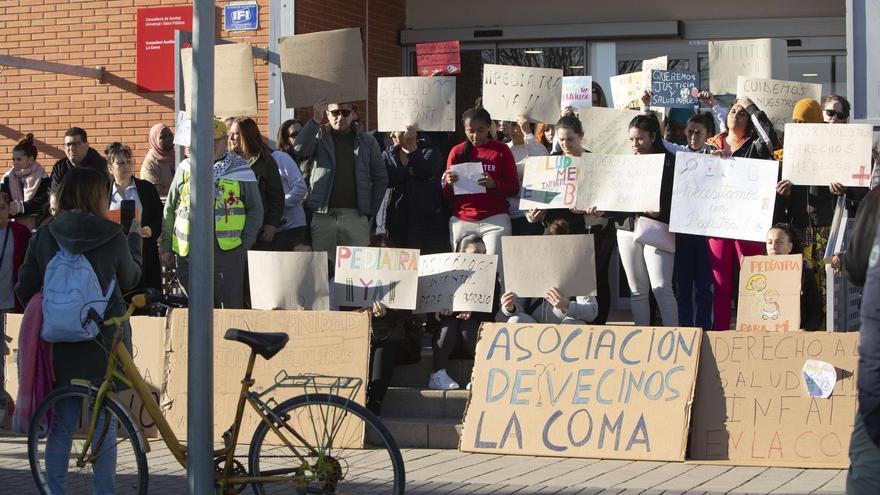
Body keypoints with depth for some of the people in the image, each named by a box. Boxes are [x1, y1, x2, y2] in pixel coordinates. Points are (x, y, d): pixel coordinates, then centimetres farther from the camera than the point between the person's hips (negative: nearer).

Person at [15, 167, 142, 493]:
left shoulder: (44, 236, -3)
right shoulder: (113, 237, -8)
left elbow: (24, 289, 1)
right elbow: (130, 280, 10)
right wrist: (135, 239, 26)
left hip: (60, 344, 2)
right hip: (104, 343, -2)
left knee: (61, 426, 10)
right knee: (104, 426, 6)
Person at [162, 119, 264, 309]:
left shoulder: (241, 170, 6)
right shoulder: (186, 168, 11)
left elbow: (255, 210, 8)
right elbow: (169, 209, 15)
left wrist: (244, 245, -2)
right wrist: (167, 247, 11)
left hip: (227, 249, -2)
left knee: (231, 307, -3)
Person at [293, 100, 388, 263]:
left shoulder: (366, 141, 12)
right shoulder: (319, 136, 9)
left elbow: (381, 178, 13)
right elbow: (299, 150, -12)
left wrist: (371, 212, 5)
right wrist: (315, 121, -17)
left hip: (355, 216, 1)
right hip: (322, 215, -1)